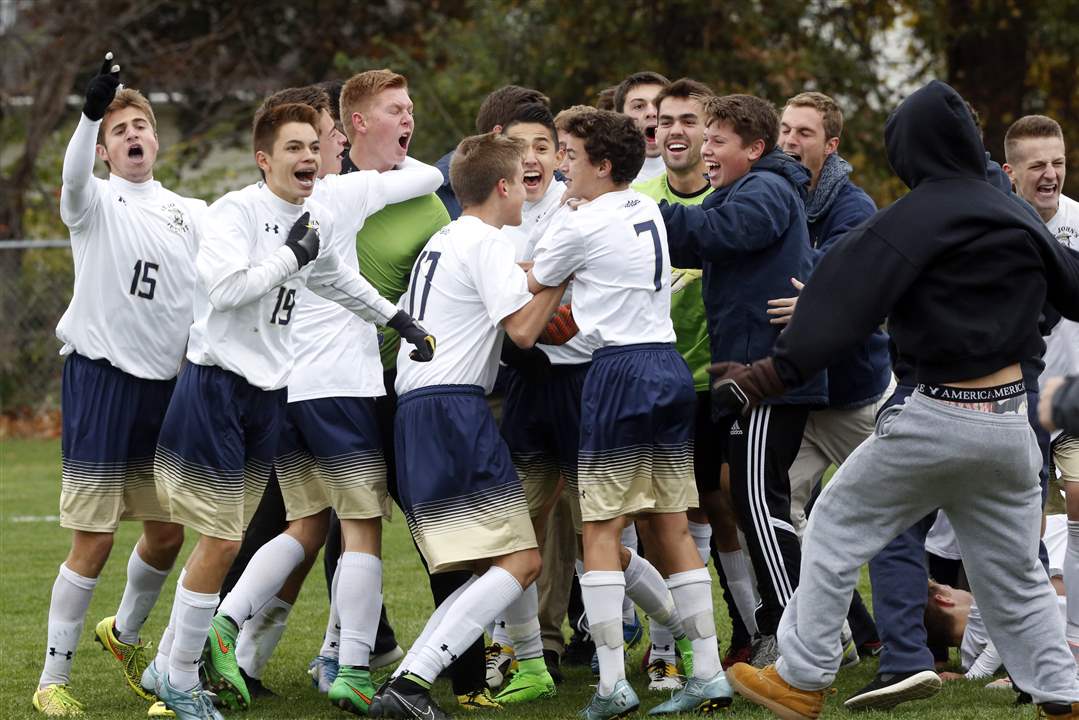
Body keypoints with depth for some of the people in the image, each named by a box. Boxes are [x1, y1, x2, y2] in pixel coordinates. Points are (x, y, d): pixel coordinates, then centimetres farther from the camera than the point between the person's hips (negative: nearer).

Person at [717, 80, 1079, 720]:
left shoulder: (917, 218, -11)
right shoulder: (1015, 216, 7)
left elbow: (846, 302, -18)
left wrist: (772, 375, -20)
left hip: (941, 416, -6)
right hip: (1012, 418, 6)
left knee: (836, 526, 10)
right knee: (1016, 575, 16)